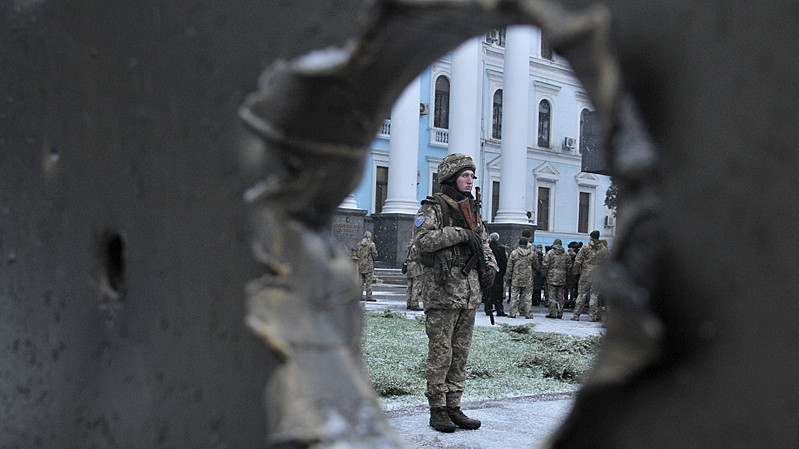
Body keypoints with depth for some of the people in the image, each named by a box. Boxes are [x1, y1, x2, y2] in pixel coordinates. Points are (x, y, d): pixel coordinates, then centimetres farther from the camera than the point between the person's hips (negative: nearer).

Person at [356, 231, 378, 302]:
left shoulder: (359, 244, 6)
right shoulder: (371, 244, -8)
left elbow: (357, 254, 9)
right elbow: (374, 255, -10)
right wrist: (375, 250, 10)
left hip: (360, 264, 4)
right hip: (369, 264, -4)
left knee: (361, 281, 9)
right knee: (368, 281, -2)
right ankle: (368, 296, -4)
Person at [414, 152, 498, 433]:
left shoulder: (472, 210, 17)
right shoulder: (433, 208, -4)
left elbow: (483, 243, 25)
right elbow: (423, 238, -21)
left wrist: (490, 266, 7)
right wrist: (460, 234, -21)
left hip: (469, 290, 7)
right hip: (442, 290, -7)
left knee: (461, 352, 10)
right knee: (440, 353, -3)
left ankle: (454, 407, 17)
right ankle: (437, 410, 5)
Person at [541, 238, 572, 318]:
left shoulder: (550, 253, -3)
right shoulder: (566, 254, 7)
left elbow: (545, 265, -5)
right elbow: (569, 266, 10)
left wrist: (544, 275, 5)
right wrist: (566, 275, 21)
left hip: (551, 278, -3)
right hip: (562, 279, 3)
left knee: (552, 296, -1)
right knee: (560, 296, 9)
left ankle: (552, 313, -3)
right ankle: (560, 313, 11)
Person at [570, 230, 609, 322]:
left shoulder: (585, 247, -1)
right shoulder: (604, 249, 4)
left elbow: (578, 260, -3)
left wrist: (575, 271, 6)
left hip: (586, 274, -1)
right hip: (598, 276, 1)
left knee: (581, 294, 4)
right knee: (594, 295, 7)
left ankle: (576, 315, 4)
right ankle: (592, 315, 7)